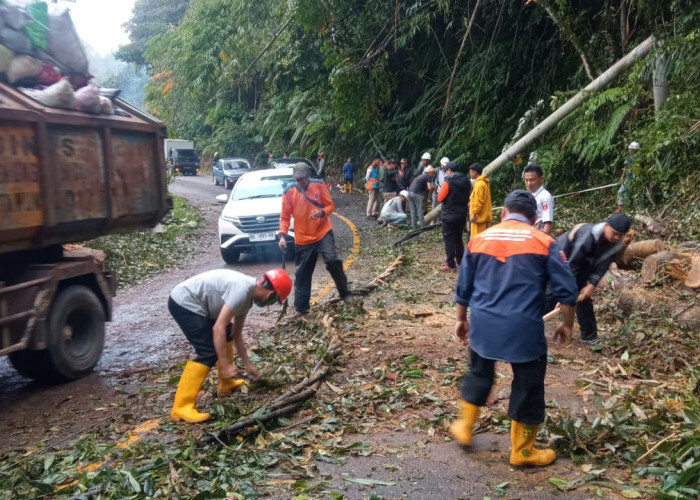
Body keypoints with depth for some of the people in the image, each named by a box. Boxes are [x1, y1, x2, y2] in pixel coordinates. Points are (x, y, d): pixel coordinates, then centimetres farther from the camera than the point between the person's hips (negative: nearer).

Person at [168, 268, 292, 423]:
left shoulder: (248, 295, 8)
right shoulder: (241, 290, -23)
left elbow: (236, 333, 18)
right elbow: (218, 327, -26)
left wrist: (248, 364, 21)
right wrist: (226, 365, -22)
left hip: (192, 303, 11)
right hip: (184, 302, -11)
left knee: (226, 335, 22)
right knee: (208, 352, -15)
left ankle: (227, 384, 33)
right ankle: (181, 407, -14)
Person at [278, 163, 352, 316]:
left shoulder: (319, 185, -6)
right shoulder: (289, 191, -6)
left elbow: (330, 205, 0)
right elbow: (285, 217, 0)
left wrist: (322, 212, -22)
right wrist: (282, 235, -14)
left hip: (323, 233, -1)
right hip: (302, 239, 1)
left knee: (332, 261, -19)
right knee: (302, 274, 5)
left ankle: (345, 293, 1)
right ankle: (301, 307, 17)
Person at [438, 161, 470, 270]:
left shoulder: (448, 182, -17)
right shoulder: (466, 181, 4)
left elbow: (440, 199, -12)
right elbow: (467, 197, 12)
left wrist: (441, 191, 4)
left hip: (449, 215, -6)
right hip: (462, 215, 6)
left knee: (449, 239, 1)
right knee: (459, 238, 17)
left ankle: (450, 264, 2)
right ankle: (460, 261, 22)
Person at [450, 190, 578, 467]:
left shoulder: (479, 239, 7)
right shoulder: (544, 242, -2)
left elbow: (463, 287, 13)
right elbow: (567, 290, -2)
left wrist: (461, 319, 25)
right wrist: (567, 324, 11)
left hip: (483, 324, 4)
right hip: (524, 327, -3)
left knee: (479, 374, 26)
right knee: (528, 386, 13)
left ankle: (464, 427, 38)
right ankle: (522, 451, 26)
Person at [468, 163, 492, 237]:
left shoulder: (479, 184, -18)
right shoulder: (484, 183, 14)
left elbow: (479, 201, -21)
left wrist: (474, 214, -19)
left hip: (479, 216, -10)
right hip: (484, 215, 10)